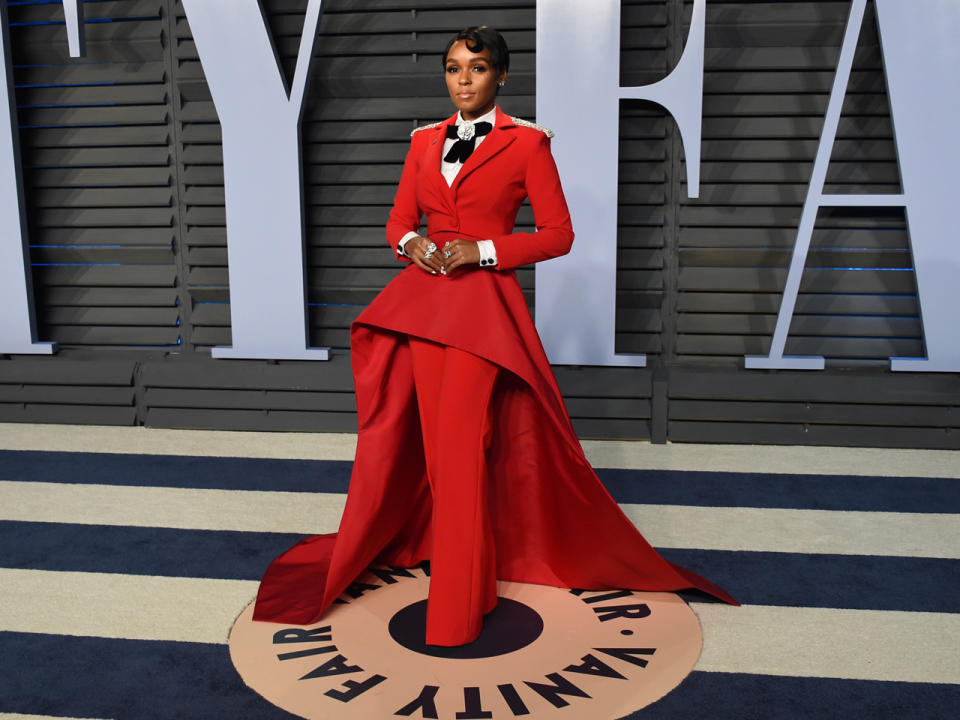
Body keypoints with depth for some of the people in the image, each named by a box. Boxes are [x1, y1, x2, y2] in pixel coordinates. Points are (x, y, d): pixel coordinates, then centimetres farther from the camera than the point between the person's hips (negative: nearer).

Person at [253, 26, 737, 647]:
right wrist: (411, 243, -7)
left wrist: (483, 250, -12)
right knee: (437, 442, 9)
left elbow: (559, 234, -2)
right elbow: (400, 219, 17)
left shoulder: (527, 143, -1)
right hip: (422, 298, 5)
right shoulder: (425, 142, 14)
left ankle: (458, 606, 3)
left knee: (461, 444, -10)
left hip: (485, 302, -5)